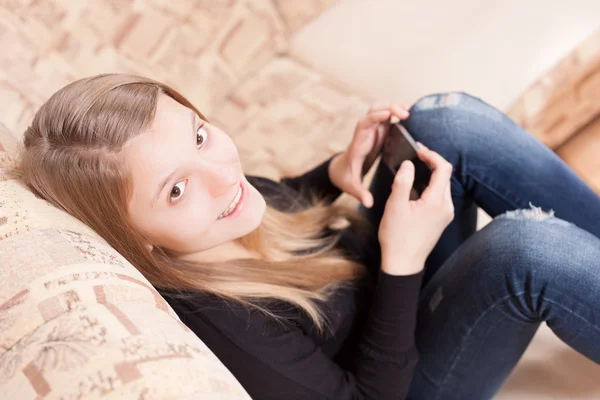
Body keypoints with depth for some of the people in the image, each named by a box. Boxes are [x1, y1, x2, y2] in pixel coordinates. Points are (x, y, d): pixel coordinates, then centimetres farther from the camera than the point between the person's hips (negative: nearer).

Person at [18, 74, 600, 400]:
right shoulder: (208, 321, -36)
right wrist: (402, 260, -30)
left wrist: (339, 170, -9)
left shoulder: (207, 181, -15)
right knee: (525, 244, -33)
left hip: (390, 282, 7)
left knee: (449, 119, -13)